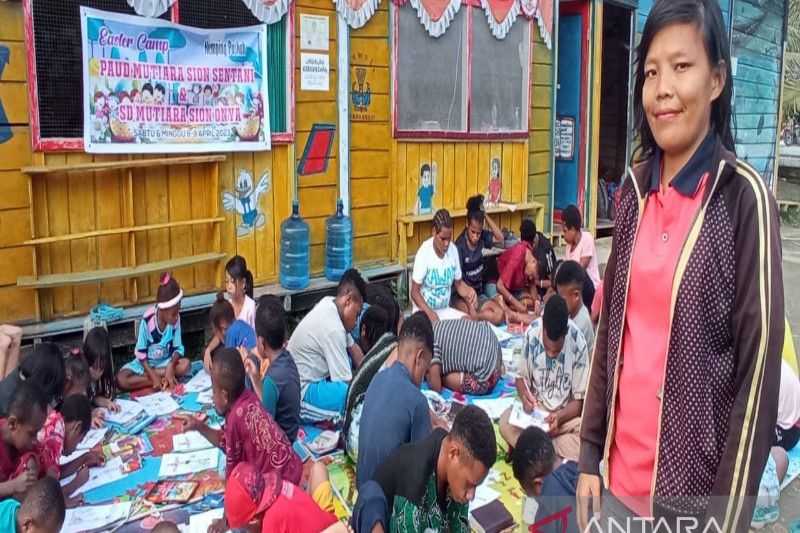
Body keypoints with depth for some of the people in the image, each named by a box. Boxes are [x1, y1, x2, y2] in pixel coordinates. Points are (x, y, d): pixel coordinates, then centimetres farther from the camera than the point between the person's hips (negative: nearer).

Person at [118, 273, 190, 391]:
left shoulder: (176, 319, -16)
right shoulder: (147, 320, -24)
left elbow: (178, 348, -9)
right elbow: (140, 353, -16)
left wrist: (171, 366, -29)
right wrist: (153, 376, -26)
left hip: (166, 361, 1)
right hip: (146, 362, -1)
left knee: (185, 365, -29)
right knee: (121, 379, -27)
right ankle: (164, 379, -23)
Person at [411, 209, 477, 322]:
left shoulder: (453, 250, -5)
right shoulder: (424, 252, -19)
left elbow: (458, 282, 10)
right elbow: (414, 292, -14)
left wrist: (469, 291, -12)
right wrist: (430, 313, -28)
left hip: (445, 310, 5)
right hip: (424, 311, -5)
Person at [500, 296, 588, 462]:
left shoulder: (578, 344, -19)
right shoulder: (532, 333, -14)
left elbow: (579, 400, -9)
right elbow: (521, 376, 1)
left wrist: (559, 417, -27)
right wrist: (525, 396, -20)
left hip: (566, 414, -1)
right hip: (536, 407, 1)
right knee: (505, 422, -28)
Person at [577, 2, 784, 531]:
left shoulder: (744, 197, -13)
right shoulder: (635, 189, 2)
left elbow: (759, 366, -13)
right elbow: (610, 330, 7)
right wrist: (590, 453, 6)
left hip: (692, 486, -5)